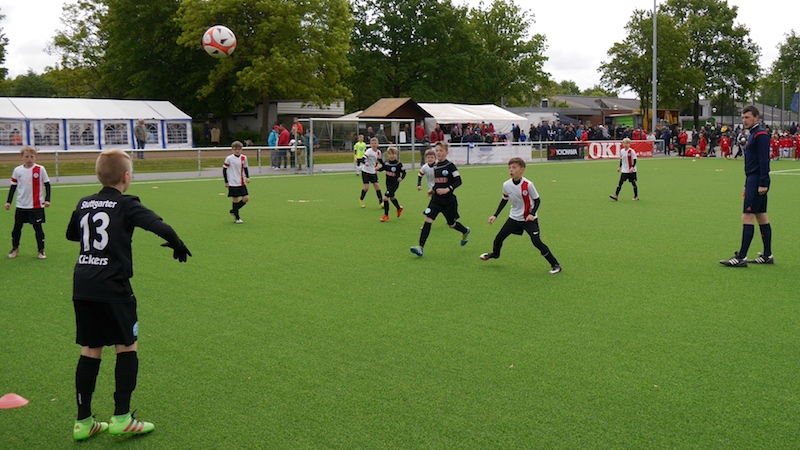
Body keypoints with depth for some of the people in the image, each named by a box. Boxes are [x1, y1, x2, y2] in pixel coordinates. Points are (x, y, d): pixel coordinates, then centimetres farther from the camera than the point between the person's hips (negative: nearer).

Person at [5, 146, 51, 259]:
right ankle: (15, 248, 28)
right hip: (21, 206, 3)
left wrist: (47, 199, -7)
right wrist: (8, 201, 6)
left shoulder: (40, 169, -5)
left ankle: (41, 250, 12)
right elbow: (13, 187, 9)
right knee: (17, 228, 10)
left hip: (37, 206, -3)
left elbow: (47, 185, 0)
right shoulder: (17, 170, 2)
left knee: (38, 228, 1)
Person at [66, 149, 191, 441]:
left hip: (82, 287, 6)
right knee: (127, 347, 6)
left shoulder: (84, 204, 10)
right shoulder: (126, 205, -7)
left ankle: (83, 421, 17)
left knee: (90, 350, 12)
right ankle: (121, 418, 5)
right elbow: (160, 227, -19)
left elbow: (71, 234, 27)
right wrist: (178, 245, -2)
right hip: (112, 288, -6)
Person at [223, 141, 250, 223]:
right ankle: (237, 218, 13)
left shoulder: (244, 158, 4)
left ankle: (233, 211, 20)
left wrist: (247, 177, 3)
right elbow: (224, 169, -3)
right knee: (235, 200, 0)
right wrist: (226, 182, -5)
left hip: (241, 183, 5)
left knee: (246, 198, 0)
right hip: (233, 183, -5)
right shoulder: (229, 158, -9)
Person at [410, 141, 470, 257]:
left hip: (449, 200, -4)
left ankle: (465, 231, 47)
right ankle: (420, 247, -17)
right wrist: (433, 190, 11)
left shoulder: (450, 166, -11)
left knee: (451, 224, 12)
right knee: (428, 219, -14)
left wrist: (447, 189, -25)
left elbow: (458, 181, -15)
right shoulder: (435, 166, 6)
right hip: (436, 199, 4)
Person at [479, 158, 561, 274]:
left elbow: (537, 200, -10)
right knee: (498, 238, 9)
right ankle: (495, 254, 43)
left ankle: (555, 264, -1)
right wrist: (495, 215, 8)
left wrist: (532, 214, -23)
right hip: (514, 218, 5)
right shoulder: (506, 185, -8)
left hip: (529, 218, -5)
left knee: (537, 242, -15)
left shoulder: (528, 185, -22)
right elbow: (504, 201, 9)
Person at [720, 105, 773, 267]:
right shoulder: (752, 135, 18)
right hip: (754, 181, 10)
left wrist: (763, 183, -23)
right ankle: (767, 255, 18)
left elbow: (764, 160, -19)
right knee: (762, 217, 12)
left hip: (757, 181, -10)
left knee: (747, 217, -11)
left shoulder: (760, 135, -12)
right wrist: (748, 185, 23)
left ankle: (741, 258, -10)